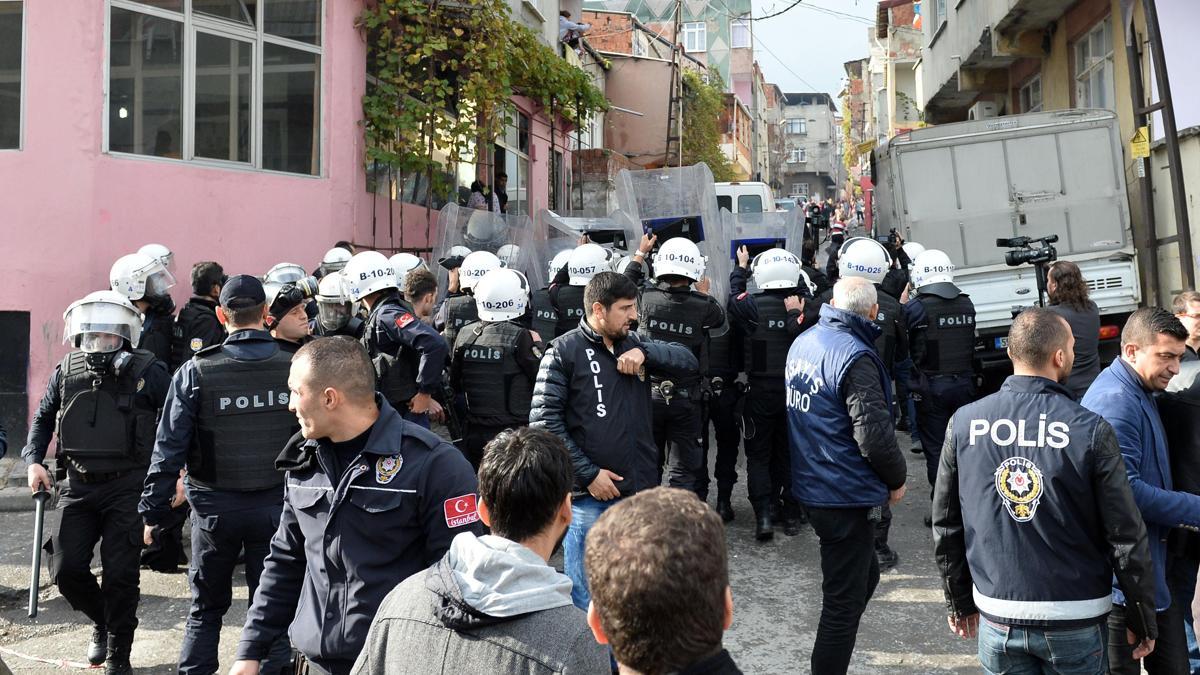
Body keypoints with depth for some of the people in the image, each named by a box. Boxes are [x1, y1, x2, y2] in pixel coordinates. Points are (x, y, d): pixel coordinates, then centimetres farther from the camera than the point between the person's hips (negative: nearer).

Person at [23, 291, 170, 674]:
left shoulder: (147, 372, -8)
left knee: (120, 574, -2)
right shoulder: (66, 373, 4)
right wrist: (33, 460, 5)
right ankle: (103, 622, 31)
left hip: (128, 487, -4)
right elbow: (44, 418, 19)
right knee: (65, 569, 1)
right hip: (78, 485, 4)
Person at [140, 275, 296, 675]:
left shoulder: (196, 372, -9)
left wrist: (152, 511, 1)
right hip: (276, 505, 0)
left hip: (215, 507, 0)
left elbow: (170, 448, -8)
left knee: (206, 608, 18)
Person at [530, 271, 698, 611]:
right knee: (587, 597, 2)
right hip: (589, 495, -5)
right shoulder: (564, 351, -6)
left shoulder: (634, 345, 11)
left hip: (640, 490, 5)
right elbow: (544, 421, -10)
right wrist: (588, 474, -14)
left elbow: (689, 362, 7)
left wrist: (645, 351, -11)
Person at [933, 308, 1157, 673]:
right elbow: (1126, 535, -8)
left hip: (997, 620, 2)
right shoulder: (1091, 430, -12)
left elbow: (945, 525, 3)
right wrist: (1142, 619, 5)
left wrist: (959, 601, 15)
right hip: (1075, 623, -2)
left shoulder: (963, 423, -4)